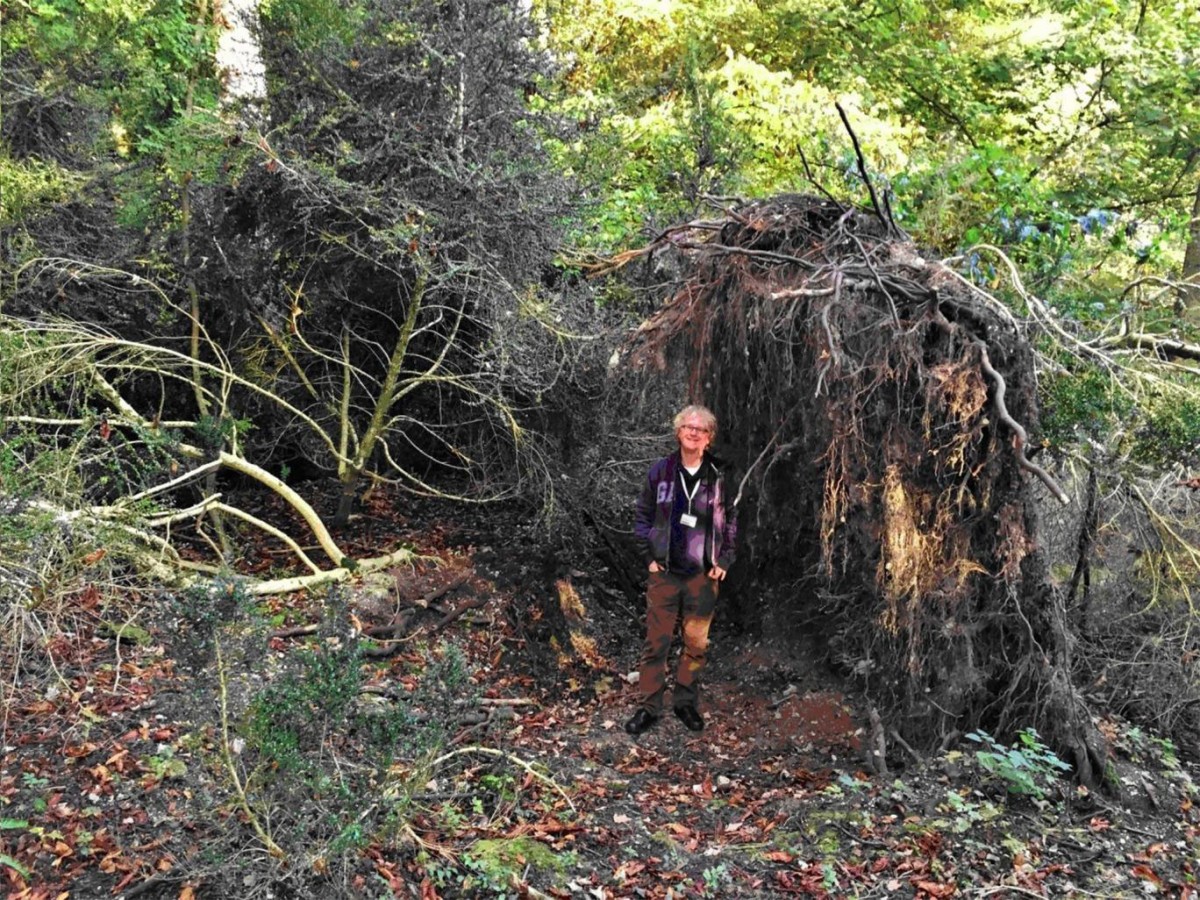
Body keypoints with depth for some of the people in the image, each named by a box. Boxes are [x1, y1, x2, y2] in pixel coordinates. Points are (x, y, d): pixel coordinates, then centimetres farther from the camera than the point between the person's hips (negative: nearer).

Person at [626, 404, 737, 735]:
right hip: (665, 572, -1)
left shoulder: (718, 477, 0)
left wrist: (724, 561, 2)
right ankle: (649, 706, 12)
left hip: (703, 574, 1)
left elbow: (729, 521, 10)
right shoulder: (661, 471, -2)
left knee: (697, 643, 8)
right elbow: (642, 516, 5)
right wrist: (649, 557, 0)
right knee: (656, 641, 1)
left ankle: (686, 702, 23)